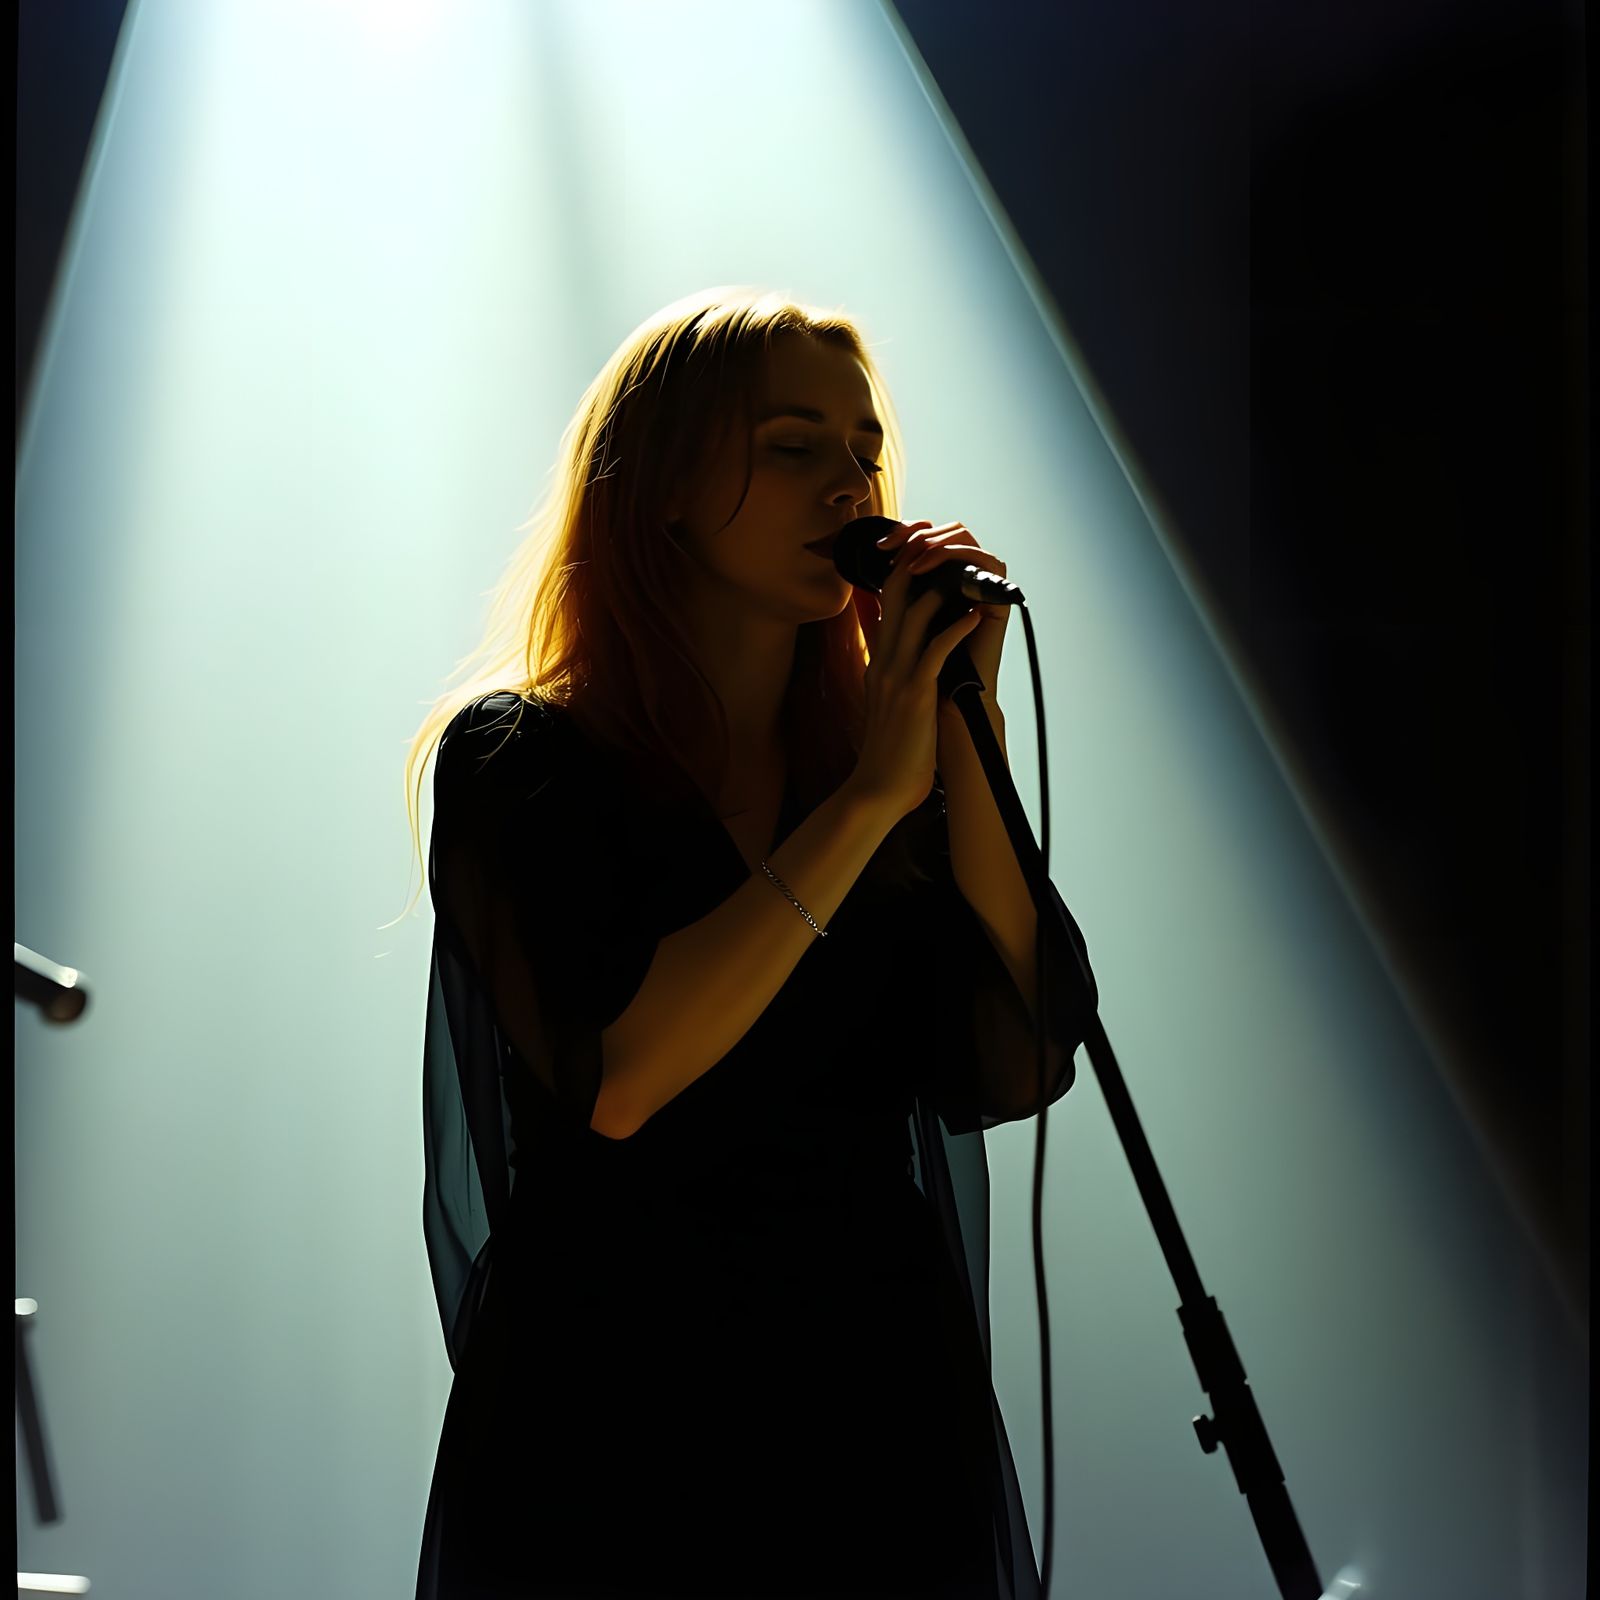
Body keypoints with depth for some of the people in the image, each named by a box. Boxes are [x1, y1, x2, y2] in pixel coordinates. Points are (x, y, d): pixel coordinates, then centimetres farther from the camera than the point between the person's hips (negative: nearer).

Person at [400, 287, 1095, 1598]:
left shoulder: (881, 754, 7)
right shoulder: (519, 755, -5)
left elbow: (1012, 1070, -6)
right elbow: (613, 1074, -21)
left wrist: (965, 733, -9)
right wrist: (866, 800, -18)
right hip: (616, 1428, -4)